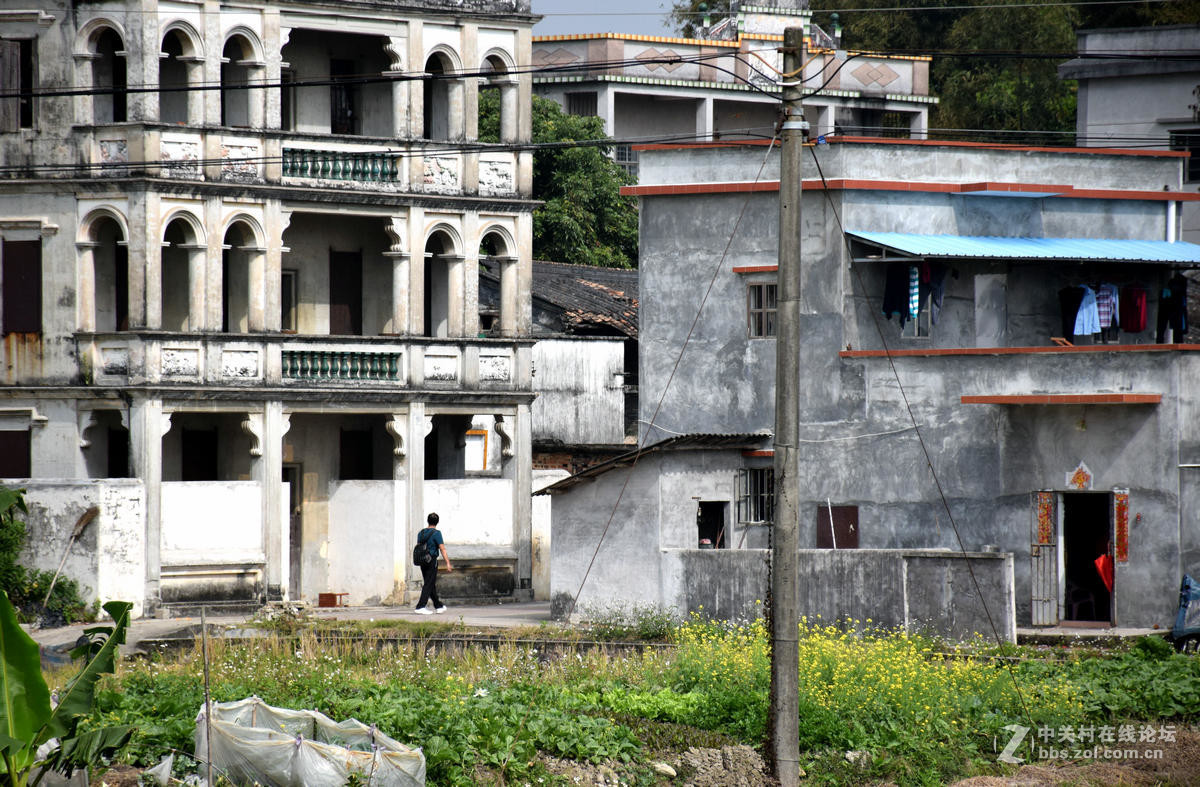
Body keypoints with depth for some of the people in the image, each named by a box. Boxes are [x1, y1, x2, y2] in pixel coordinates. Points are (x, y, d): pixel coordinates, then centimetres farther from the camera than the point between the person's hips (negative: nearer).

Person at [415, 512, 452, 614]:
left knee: (431, 585, 15)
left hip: (423, 562, 7)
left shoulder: (421, 533, 9)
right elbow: (442, 549, -15)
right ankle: (421, 607, -14)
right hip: (432, 562, -7)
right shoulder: (436, 533, -11)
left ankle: (439, 606, 26)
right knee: (429, 585, -6)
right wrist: (448, 563, -16)